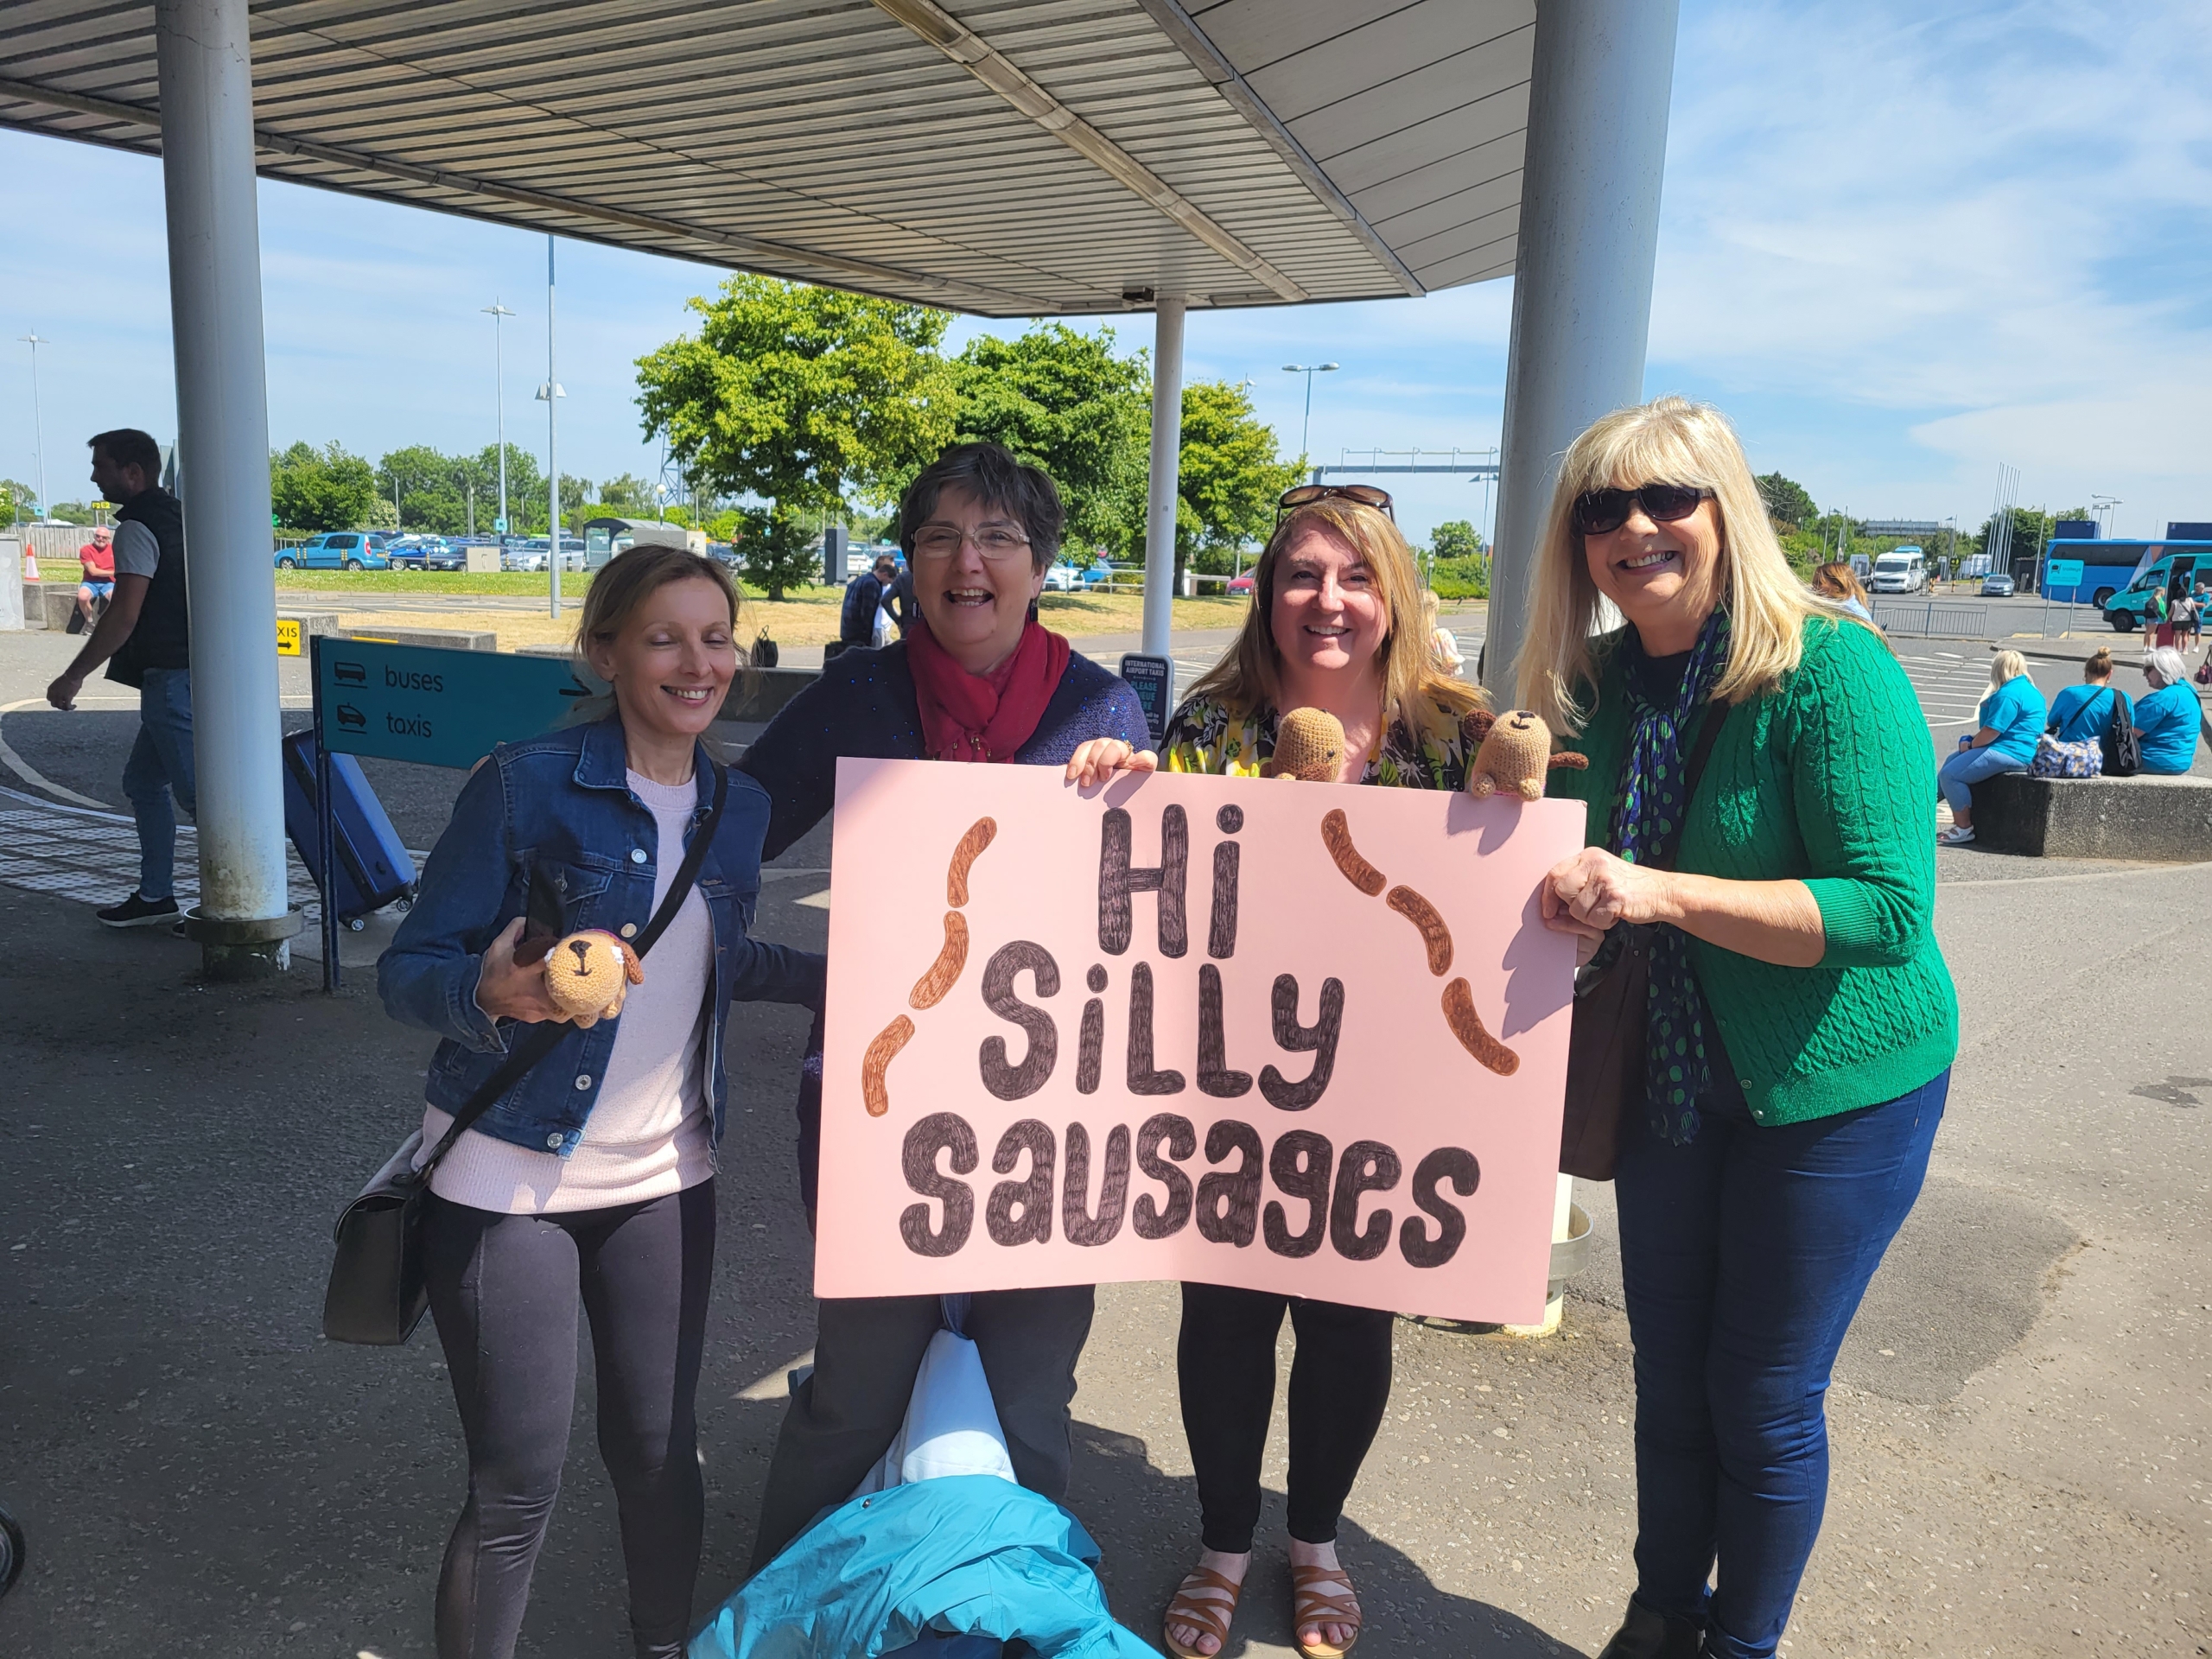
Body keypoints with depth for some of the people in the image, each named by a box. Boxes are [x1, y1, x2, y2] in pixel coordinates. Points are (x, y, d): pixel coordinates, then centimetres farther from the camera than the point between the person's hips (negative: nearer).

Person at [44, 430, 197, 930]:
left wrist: (73, 677, -17)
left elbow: (123, 616, -21)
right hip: (188, 674, 10)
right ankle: (155, 896, 21)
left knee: (197, 790, -7)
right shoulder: (175, 515, 16)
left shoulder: (137, 528, -13)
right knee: (143, 781, 16)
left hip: (172, 678, -10)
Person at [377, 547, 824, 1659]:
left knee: (662, 1450, 14)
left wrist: (828, 976, 3)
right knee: (517, 1481, 3)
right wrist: (493, 991, -32)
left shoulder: (738, 810, 3)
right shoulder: (525, 785, -13)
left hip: (664, 1178, 5)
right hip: (509, 1180, -4)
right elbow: (407, 968, -11)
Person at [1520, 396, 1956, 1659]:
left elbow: (1889, 911, -26)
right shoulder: (1599, 683, -1)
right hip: (1674, 1079, 6)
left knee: (1765, 1398, 8)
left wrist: (1660, 893, -34)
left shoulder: (1834, 670, -20)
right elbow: (1576, 871, 10)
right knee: (1669, 1375, 18)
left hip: (1837, 1087, -5)